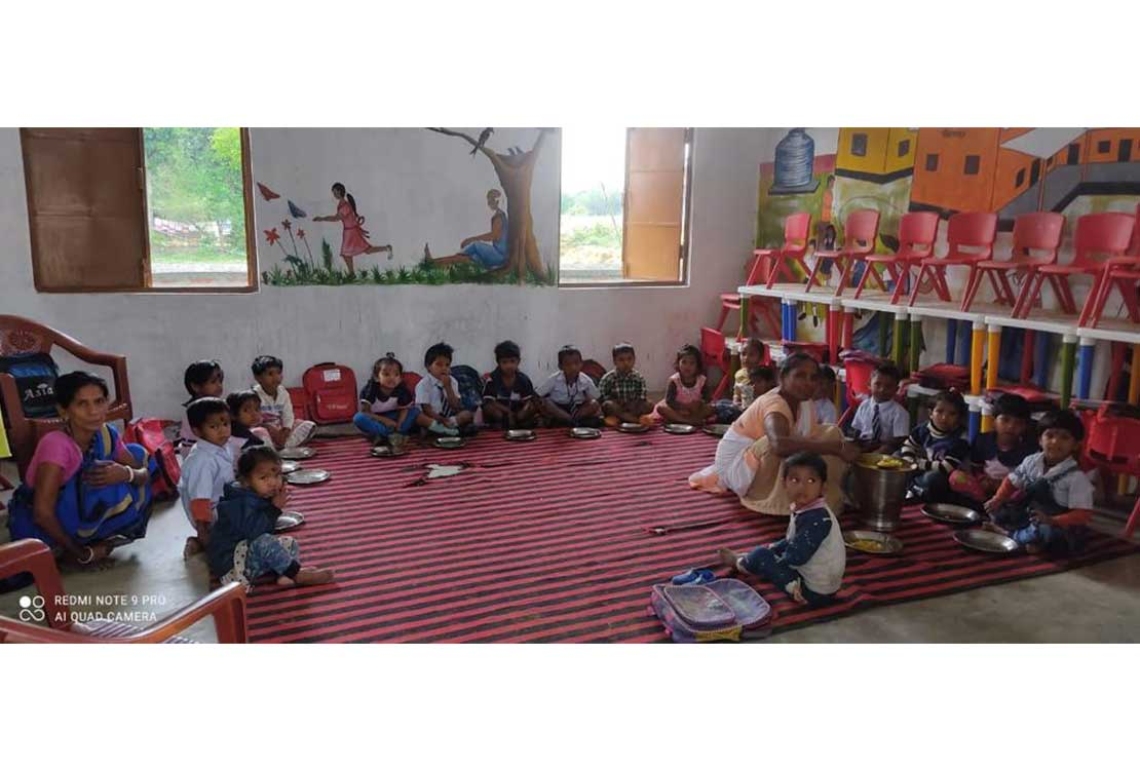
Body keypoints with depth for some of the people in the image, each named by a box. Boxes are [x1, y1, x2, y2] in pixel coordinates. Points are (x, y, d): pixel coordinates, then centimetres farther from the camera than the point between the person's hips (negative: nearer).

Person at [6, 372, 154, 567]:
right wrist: (80, 553, -21)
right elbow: (42, 513, -31)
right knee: (101, 484, -30)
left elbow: (145, 473, -4)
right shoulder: (57, 445, -29)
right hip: (36, 527, -8)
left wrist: (126, 473, -29)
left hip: (73, 514, 8)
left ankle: (93, 540, 3)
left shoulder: (106, 435, -10)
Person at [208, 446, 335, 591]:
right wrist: (275, 508, -30)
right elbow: (253, 530, -35)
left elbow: (267, 527, 9)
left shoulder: (262, 497, 6)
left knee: (290, 544, 8)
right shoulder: (241, 503, -23)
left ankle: (285, 575, -20)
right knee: (265, 542, -33)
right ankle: (297, 575, -24)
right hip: (230, 561, -10)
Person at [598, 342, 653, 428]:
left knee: (649, 405, -21)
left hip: (633, 409, 3)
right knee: (608, 405, -33)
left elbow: (642, 400, -8)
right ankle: (637, 419, -29)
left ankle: (617, 419, -24)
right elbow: (602, 399, -14)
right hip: (616, 409, -3)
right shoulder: (607, 378, -10)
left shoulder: (639, 378, -3)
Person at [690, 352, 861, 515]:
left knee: (831, 434, -4)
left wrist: (842, 447, -26)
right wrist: (836, 447, -52)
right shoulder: (774, 403, -32)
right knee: (790, 448, -38)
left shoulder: (803, 400, -4)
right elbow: (779, 444, -52)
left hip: (769, 462, 9)